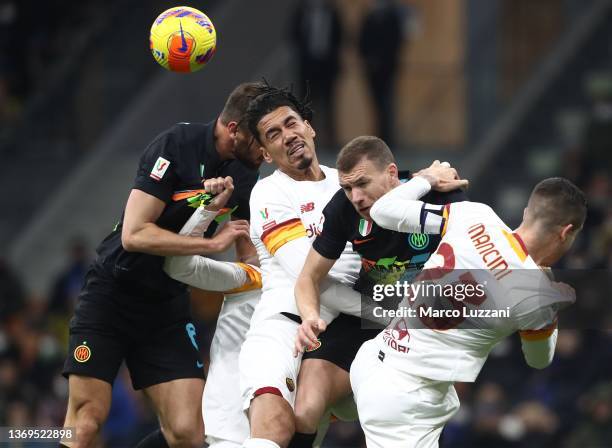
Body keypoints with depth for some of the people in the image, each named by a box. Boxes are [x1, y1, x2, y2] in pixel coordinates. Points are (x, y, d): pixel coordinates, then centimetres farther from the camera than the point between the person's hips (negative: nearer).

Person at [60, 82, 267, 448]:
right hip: (113, 292, -5)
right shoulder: (176, 146, -17)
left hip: (169, 307, 5)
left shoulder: (246, 175, 2)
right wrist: (213, 243, -21)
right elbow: (134, 234, -22)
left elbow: (249, 258, 13)